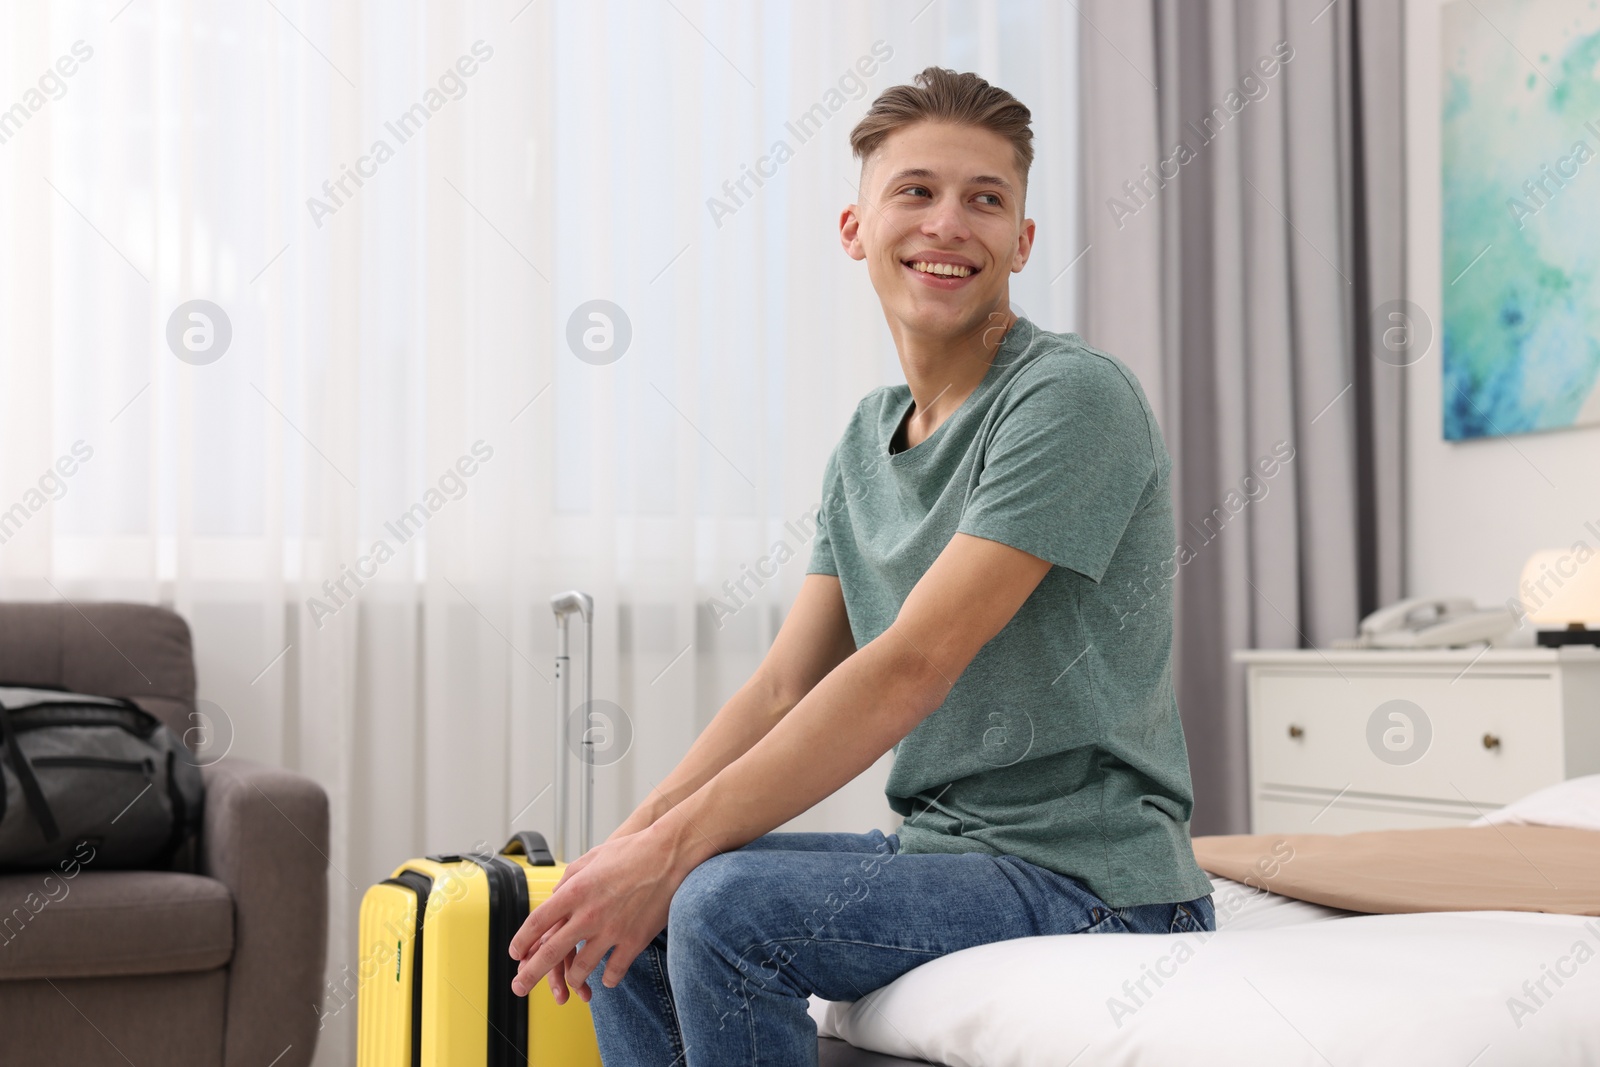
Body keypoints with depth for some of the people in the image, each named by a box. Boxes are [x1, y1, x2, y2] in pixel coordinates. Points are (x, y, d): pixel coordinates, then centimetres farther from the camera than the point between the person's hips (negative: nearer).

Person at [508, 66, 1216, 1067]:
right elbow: (783, 690, 8)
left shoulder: (1074, 397, -15)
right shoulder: (867, 438, 12)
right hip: (946, 847, 8)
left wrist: (672, 846, -23)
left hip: (1086, 870, -8)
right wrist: (632, 838, -7)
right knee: (622, 919, 3)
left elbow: (911, 669, -22)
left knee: (730, 905, -24)